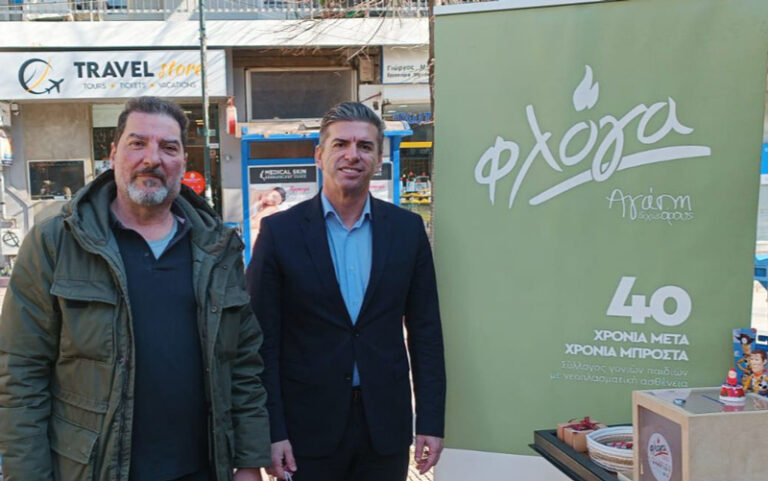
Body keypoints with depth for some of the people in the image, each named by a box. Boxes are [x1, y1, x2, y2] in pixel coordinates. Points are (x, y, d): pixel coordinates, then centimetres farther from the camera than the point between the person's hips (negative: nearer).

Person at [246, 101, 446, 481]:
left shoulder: (407, 229, 2)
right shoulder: (280, 231, -5)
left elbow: (425, 331, 4)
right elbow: (263, 340, -5)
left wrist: (431, 421, 1)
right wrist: (272, 432, -9)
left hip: (386, 424, 2)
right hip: (307, 427, -2)